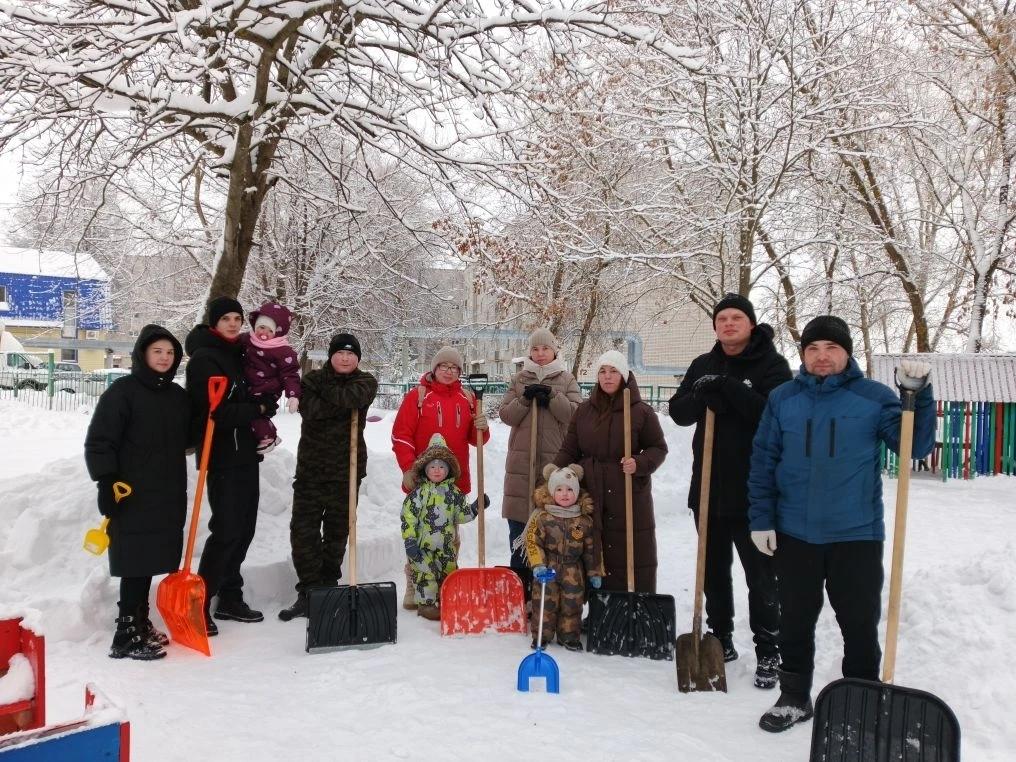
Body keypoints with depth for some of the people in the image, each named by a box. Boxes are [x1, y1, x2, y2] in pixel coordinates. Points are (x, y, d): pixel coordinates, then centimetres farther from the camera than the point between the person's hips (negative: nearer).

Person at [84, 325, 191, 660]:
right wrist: (106, 482, -17)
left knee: (151, 560, 12)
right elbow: (99, 441, -11)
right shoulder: (123, 390, -7)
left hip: (169, 493, 6)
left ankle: (139, 624, 25)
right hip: (132, 493, -6)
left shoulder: (178, 395, 13)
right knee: (136, 561, -7)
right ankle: (127, 637, -2)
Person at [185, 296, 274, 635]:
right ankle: (200, 604, 0)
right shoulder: (204, 359, -11)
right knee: (226, 530, -10)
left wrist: (261, 418, 6)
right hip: (223, 457, -8)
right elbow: (216, 412, -20)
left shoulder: (238, 353, 14)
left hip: (246, 454, 8)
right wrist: (258, 410, -12)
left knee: (244, 529, 12)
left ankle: (230, 598, 23)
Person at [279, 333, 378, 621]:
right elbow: (308, 408, -15)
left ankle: (328, 588, 22)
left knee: (337, 531, 8)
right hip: (311, 467, 1)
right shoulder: (313, 379, 5)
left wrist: (324, 389, -9)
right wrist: (345, 406, -18)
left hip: (346, 469, 0)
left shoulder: (366, 382, 4)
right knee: (303, 530, -4)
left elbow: (353, 396, -20)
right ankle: (308, 592, 4)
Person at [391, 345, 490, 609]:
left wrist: (481, 428, -8)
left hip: (456, 481, 4)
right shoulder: (417, 396, -2)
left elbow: (474, 439, 14)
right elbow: (400, 434, -5)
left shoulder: (468, 398, 10)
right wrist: (408, 468, -12)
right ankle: (413, 589, 11)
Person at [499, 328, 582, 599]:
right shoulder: (519, 379, 13)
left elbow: (576, 414, -4)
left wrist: (551, 396, -14)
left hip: (555, 459, -1)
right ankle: (519, 578, 13)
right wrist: (525, 399, -11)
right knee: (518, 518, 2)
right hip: (521, 459, 2)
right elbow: (505, 414, 4)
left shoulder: (567, 380, 9)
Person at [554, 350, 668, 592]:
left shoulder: (641, 411, -2)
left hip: (629, 496, -3)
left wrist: (639, 464, -15)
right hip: (591, 496, 3)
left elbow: (658, 448, 4)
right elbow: (569, 450, 10)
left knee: (632, 553, 1)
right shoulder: (584, 410, 8)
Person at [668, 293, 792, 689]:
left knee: (761, 576, 2)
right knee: (714, 571, 16)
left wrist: (729, 388, -26)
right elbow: (679, 411, 3)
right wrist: (702, 397, -18)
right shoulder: (703, 365, 11)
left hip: (752, 492, -5)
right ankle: (720, 638, 31)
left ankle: (768, 652, 13)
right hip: (707, 489, 6)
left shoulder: (772, 364, -5)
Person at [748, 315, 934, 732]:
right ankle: (794, 697, 30)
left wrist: (918, 393, -18)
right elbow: (763, 462, 3)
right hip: (794, 535, 2)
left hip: (856, 534, -1)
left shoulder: (874, 396, -2)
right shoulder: (783, 398, 2)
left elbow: (916, 445, -6)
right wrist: (761, 519, -2)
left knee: (860, 624, 9)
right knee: (795, 621, 14)